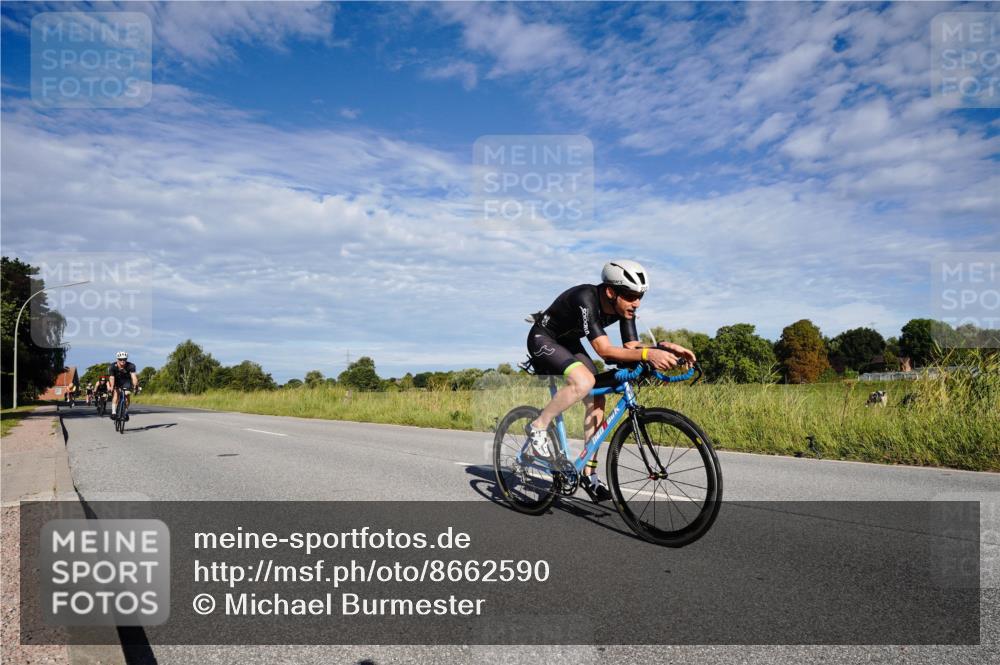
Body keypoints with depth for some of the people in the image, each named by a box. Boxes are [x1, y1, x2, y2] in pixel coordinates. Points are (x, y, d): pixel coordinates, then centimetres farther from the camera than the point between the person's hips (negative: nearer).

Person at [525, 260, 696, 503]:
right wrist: (648, 354, -55)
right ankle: (538, 427, -12)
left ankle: (589, 474, 7)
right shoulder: (586, 299, -37)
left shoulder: (624, 307, -14)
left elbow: (632, 347, -13)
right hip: (543, 339, -8)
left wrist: (663, 347, -31)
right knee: (584, 381, -33)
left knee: (596, 401, -3)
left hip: (568, 343, 8)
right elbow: (605, 350, -43)